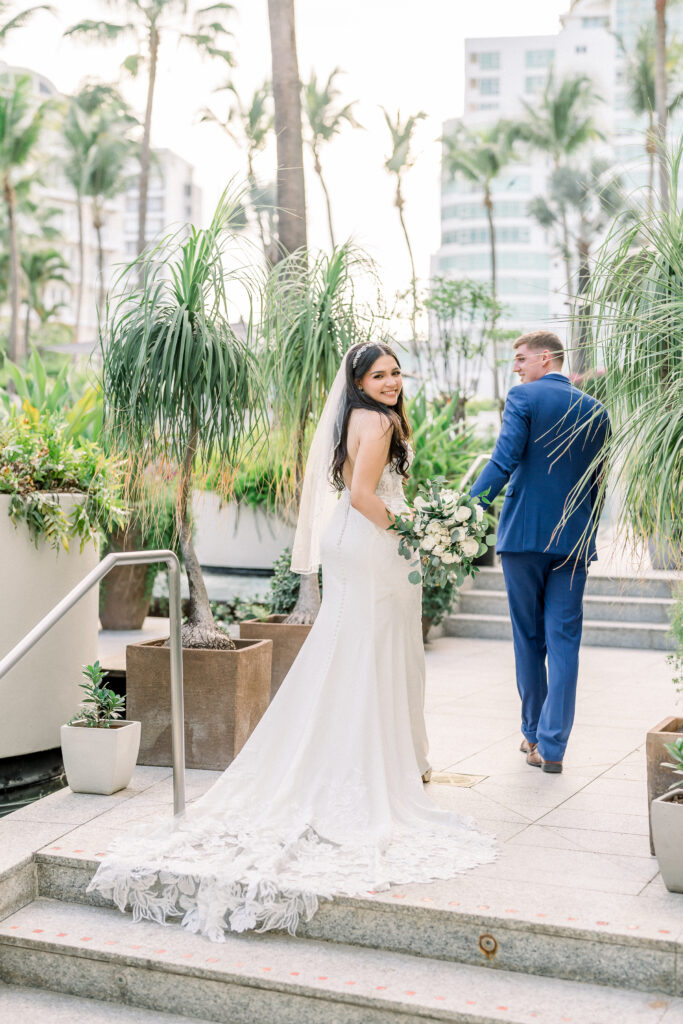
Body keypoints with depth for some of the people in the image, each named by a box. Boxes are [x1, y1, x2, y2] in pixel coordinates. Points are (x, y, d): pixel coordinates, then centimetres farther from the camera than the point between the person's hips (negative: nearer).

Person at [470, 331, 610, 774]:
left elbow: (504, 462, -16)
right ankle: (552, 746, 2)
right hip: (575, 539, 3)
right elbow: (598, 482, 12)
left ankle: (533, 734, 23)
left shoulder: (524, 397, -5)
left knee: (529, 637, 11)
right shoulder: (595, 410, 10)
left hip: (525, 535, -3)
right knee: (564, 641, 3)